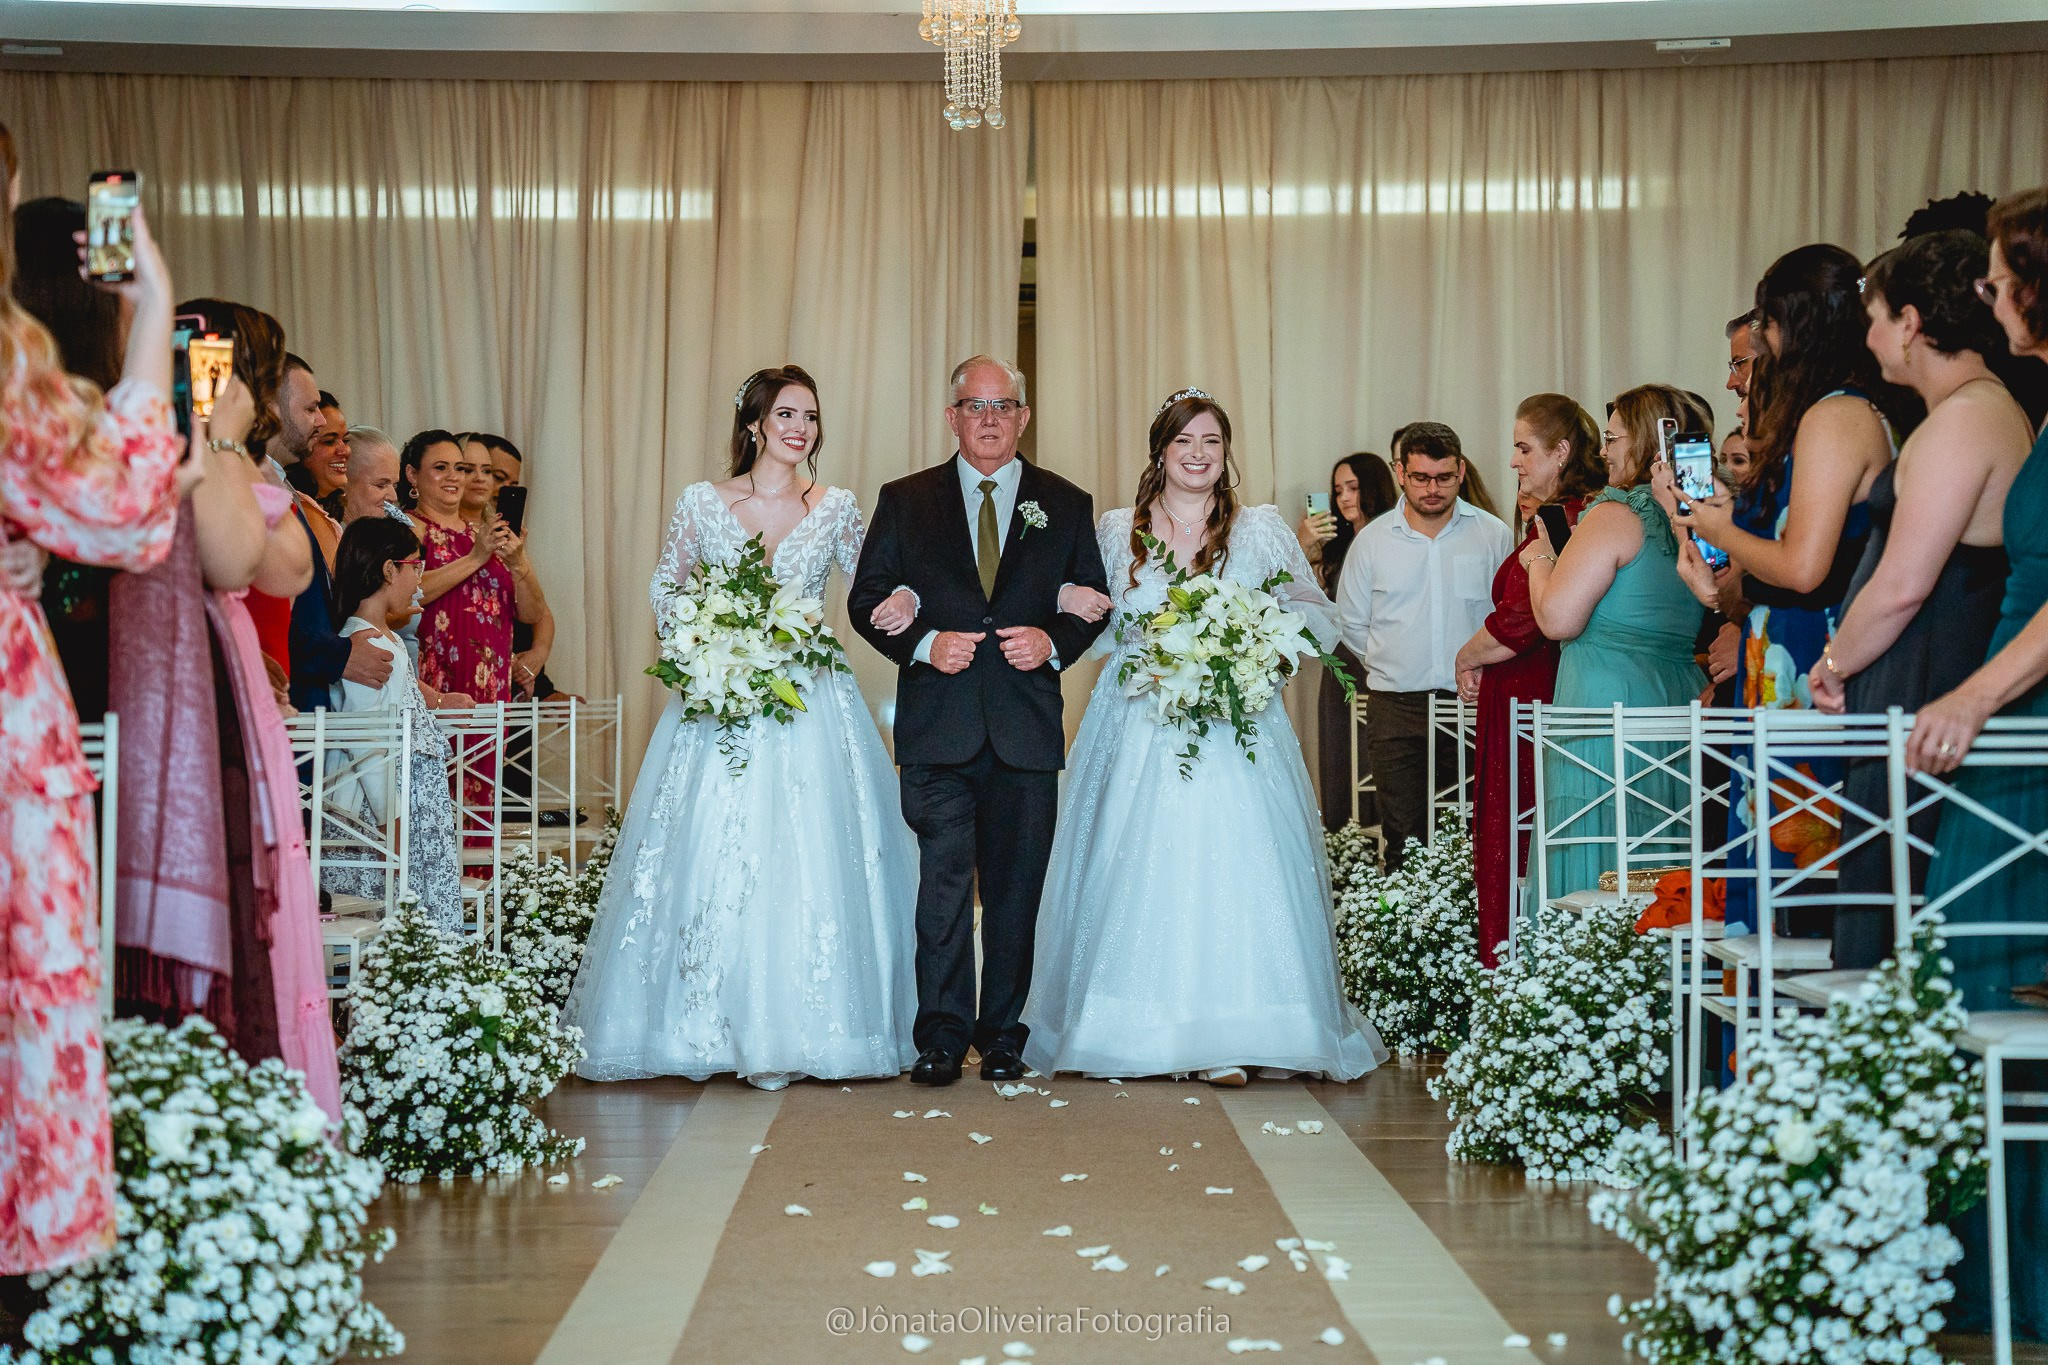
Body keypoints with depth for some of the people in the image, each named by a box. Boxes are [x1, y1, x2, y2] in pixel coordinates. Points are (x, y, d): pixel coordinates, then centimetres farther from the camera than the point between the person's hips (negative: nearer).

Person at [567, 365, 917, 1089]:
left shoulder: (835, 509, 5)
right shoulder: (701, 503, 3)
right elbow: (665, 591, 11)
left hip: (811, 706, 1)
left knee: (809, 861, -2)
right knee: (715, 859, -3)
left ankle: (792, 1029, 6)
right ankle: (723, 1025, 7)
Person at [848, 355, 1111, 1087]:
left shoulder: (1067, 505, 11)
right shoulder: (904, 501, 9)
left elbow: (1093, 603, 11)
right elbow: (867, 599, 6)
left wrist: (1053, 641, -9)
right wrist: (924, 643, -11)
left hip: (1027, 724, 1)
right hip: (937, 724, -1)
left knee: (1016, 888, 6)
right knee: (943, 881, -5)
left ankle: (1003, 1034, 16)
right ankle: (942, 1035, 2)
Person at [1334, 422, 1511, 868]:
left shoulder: (1493, 534, 3)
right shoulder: (1371, 540, 6)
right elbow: (1351, 625, 14)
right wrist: (1393, 666, 10)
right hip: (1396, 711, 1)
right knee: (1404, 839, 2)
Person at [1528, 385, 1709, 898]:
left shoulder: (1615, 514, -12)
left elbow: (1557, 618, -16)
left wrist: (1541, 558, 2)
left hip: (1610, 706, -8)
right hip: (1681, 698, 8)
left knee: (1601, 875, -3)